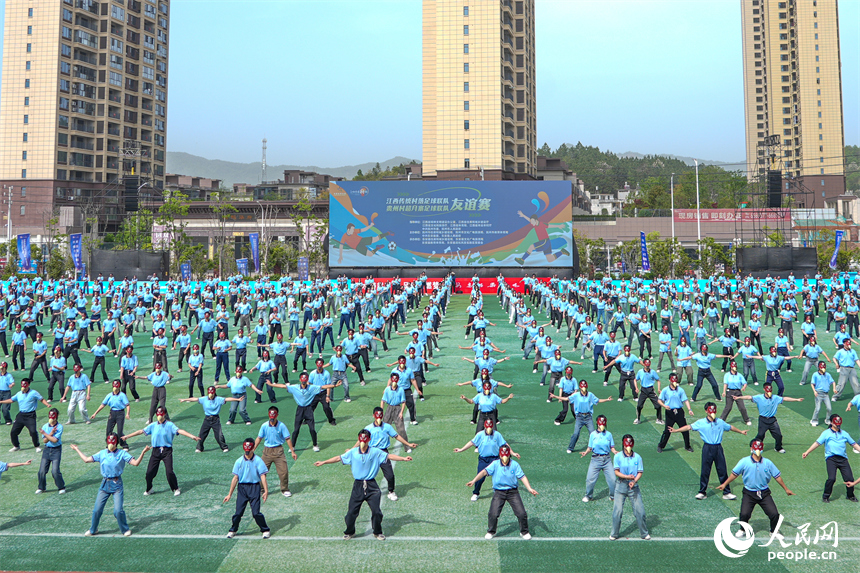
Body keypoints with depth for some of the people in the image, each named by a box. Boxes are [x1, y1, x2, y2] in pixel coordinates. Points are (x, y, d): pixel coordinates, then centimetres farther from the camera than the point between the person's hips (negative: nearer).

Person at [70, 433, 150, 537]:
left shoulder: (122, 453, -1)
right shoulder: (102, 453, 8)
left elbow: (135, 462, -8)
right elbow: (86, 459, 11)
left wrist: (143, 452, -21)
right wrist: (77, 449, 17)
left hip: (117, 484, -3)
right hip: (105, 484, 3)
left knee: (118, 510, -9)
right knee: (97, 509, 5)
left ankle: (125, 529, 12)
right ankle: (93, 529, 29)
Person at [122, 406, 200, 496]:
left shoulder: (170, 425, -2)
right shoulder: (153, 425, 10)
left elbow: (179, 431, -15)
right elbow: (141, 431, 16)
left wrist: (192, 436, -30)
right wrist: (127, 436, 18)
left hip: (167, 451, -3)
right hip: (156, 451, 4)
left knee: (169, 471, -12)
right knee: (150, 472, 1)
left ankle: (176, 489, 8)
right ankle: (148, 489, 26)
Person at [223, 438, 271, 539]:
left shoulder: (258, 461, -3)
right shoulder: (239, 461, 4)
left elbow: (263, 476, -8)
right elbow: (235, 478, 6)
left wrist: (266, 491, -19)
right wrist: (230, 494, 6)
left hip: (255, 488, -2)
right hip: (242, 488, 2)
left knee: (256, 512, -7)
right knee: (238, 512, 2)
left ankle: (266, 530, 11)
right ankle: (233, 530, 26)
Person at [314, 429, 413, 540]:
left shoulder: (375, 452, -2)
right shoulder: (353, 452, 2)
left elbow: (389, 456, -6)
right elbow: (339, 458, 11)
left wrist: (403, 458, -18)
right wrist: (323, 462, 13)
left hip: (371, 486, -1)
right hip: (358, 486, 1)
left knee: (376, 511, -4)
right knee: (352, 511, 2)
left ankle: (377, 532, 19)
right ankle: (349, 532, 26)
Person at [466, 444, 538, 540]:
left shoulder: (515, 464, -1)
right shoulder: (495, 464, -3)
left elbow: (522, 477, -3)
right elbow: (485, 472, -12)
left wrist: (530, 489, -14)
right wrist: (474, 481, -23)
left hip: (512, 491, 1)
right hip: (499, 492, 0)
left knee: (521, 513, -4)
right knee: (493, 514, -9)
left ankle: (524, 532, 22)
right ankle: (491, 532, 18)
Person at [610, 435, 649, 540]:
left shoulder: (637, 457, 3)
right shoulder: (618, 456, -1)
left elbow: (640, 472, -1)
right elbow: (616, 472, -6)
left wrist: (634, 481, -19)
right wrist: (627, 477, -22)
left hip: (634, 486, 1)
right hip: (621, 485, -1)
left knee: (640, 510, 0)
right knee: (617, 510, -2)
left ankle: (644, 533, 20)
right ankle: (614, 533, 13)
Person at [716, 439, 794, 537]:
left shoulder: (767, 463, 1)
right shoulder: (744, 462, -5)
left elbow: (777, 476, 10)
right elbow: (735, 474, 3)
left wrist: (786, 489, 15)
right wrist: (724, 484, 4)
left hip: (764, 493, 2)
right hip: (749, 494, -2)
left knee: (774, 514, -6)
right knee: (744, 514, -15)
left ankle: (774, 531, 25)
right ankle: (742, 530, 16)